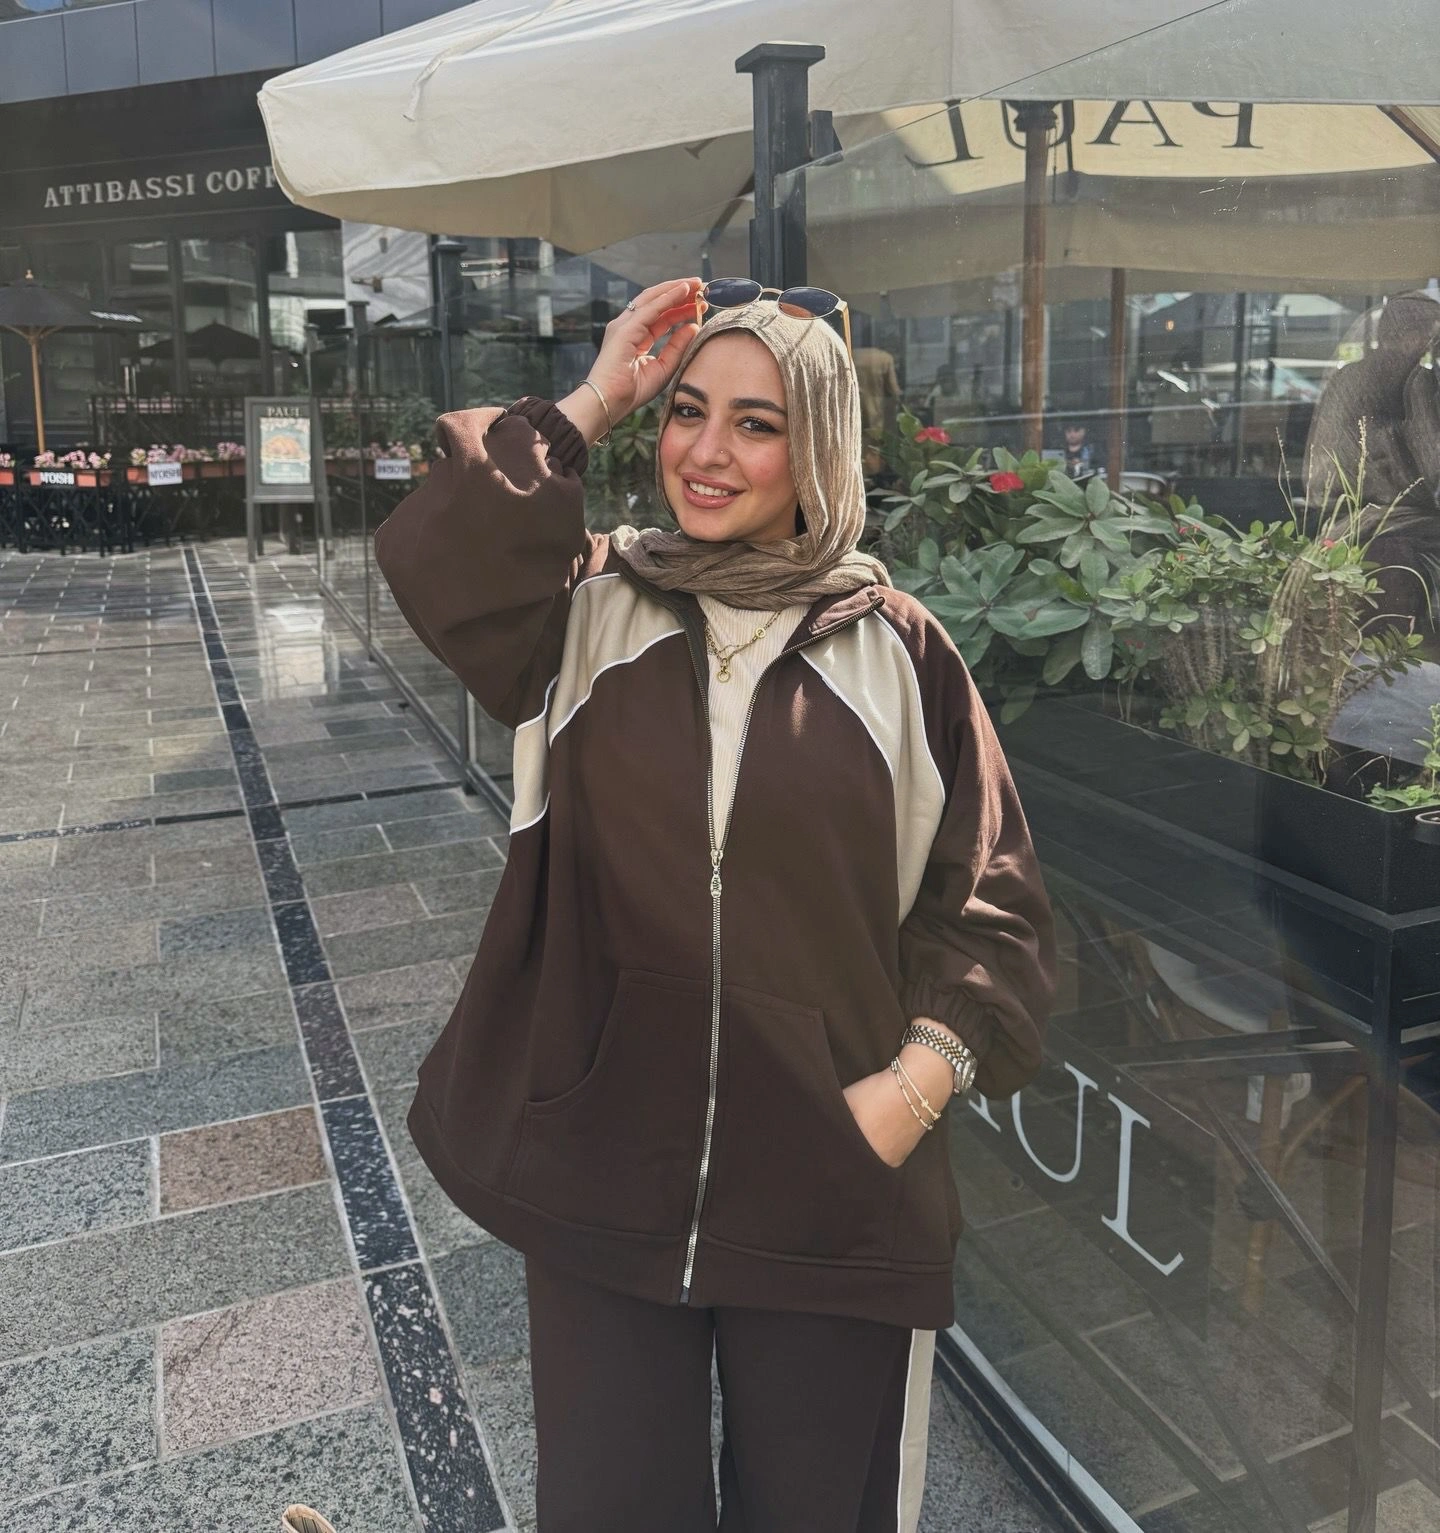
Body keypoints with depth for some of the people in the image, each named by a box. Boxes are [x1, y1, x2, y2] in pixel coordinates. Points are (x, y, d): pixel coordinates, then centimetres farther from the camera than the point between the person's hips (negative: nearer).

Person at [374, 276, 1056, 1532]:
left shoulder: (898, 650, -3)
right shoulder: (588, 605, -1)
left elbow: (994, 904, 0)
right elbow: (433, 561, -22)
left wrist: (914, 1084, -13)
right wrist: (592, 402, -14)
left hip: (832, 1196, 0)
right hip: (598, 1174, 1)